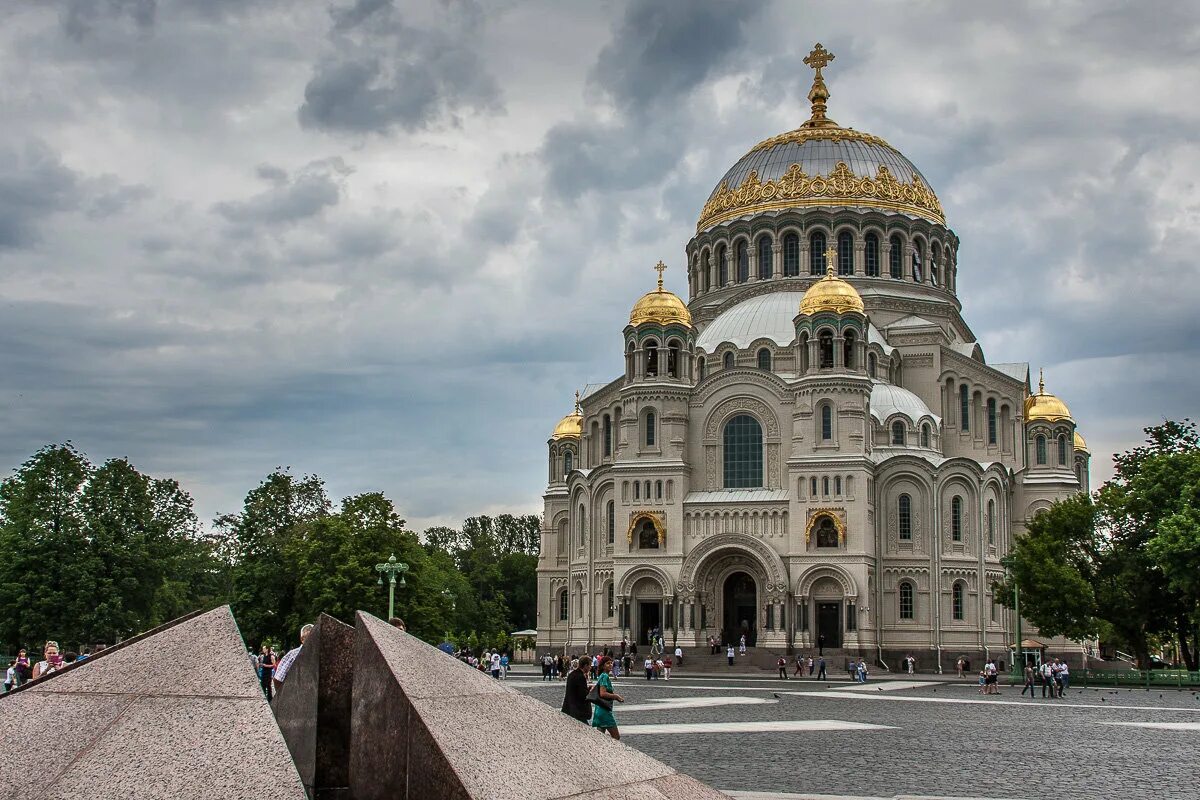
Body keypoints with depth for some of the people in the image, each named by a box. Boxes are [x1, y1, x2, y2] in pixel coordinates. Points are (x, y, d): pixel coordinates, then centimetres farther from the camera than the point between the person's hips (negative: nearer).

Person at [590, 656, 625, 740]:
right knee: (616, 737, -5)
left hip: (599, 709, 10)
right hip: (604, 710, -10)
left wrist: (616, 696, 13)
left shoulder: (601, 676, 16)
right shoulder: (605, 676, -13)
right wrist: (616, 696, -12)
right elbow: (602, 694, -23)